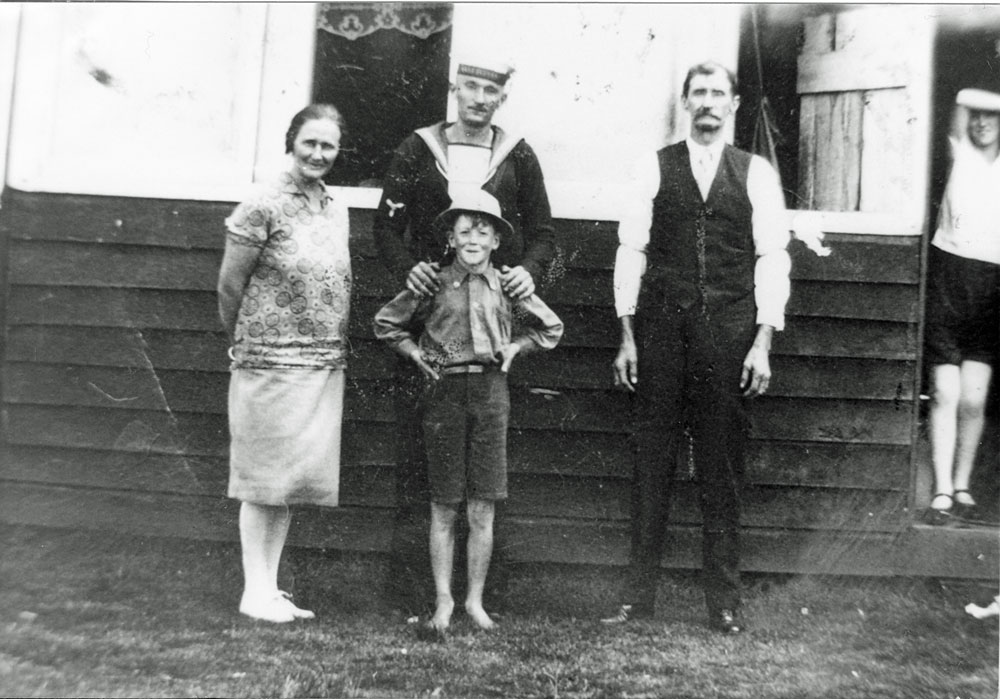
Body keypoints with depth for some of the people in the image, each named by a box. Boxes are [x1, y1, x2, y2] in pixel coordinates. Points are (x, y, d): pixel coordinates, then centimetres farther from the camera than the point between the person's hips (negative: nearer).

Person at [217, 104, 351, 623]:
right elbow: (230, 283, -6)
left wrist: (336, 347, 12)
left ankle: (271, 586, 22)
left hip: (325, 365, 6)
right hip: (271, 362, -6)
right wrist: (245, 344, 2)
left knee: (293, 479, 11)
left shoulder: (337, 209, 12)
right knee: (264, 479, 1)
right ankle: (255, 592, 12)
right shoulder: (264, 205, -8)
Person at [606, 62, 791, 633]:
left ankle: (725, 603, 17)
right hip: (662, 330, 0)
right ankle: (640, 597, 13)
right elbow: (632, 249, 5)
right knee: (652, 464, 3)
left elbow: (772, 258, 3)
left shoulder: (756, 173, 7)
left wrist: (763, 343, -5)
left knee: (723, 470, 6)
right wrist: (628, 336, 1)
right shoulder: (655, 167, 7)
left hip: (729, 334, 0)